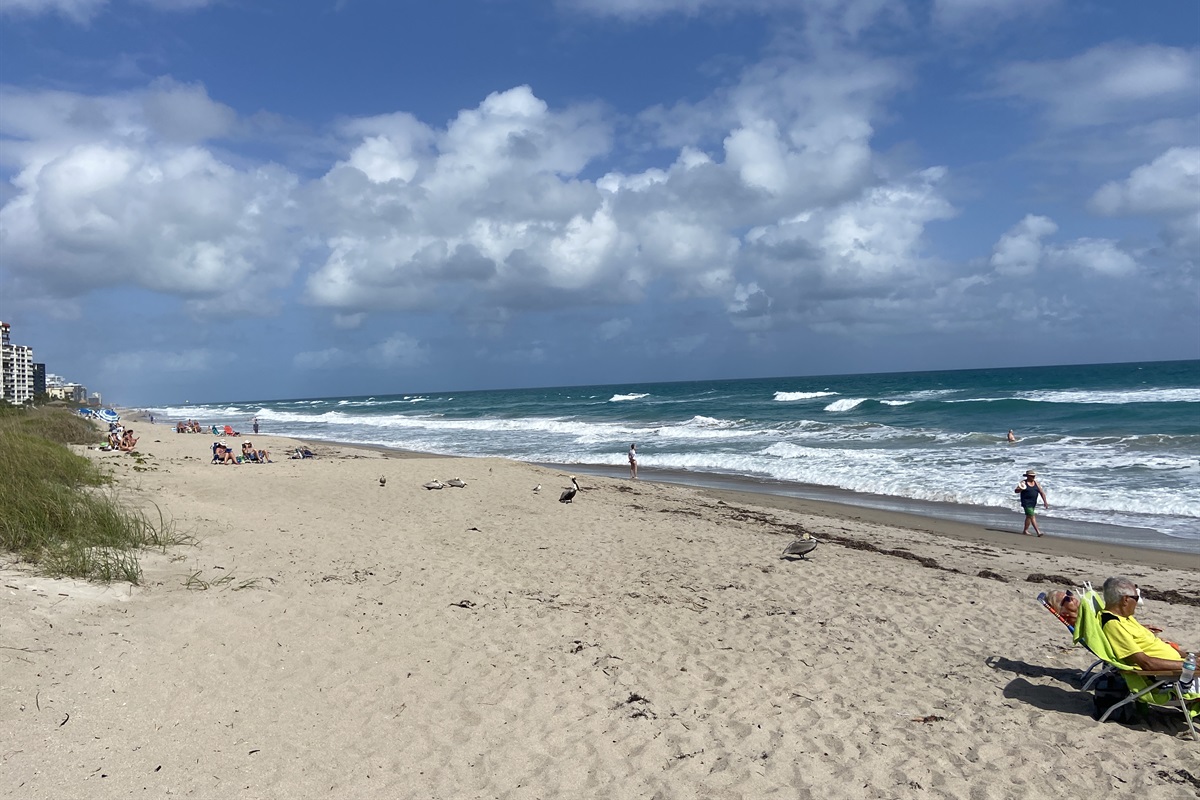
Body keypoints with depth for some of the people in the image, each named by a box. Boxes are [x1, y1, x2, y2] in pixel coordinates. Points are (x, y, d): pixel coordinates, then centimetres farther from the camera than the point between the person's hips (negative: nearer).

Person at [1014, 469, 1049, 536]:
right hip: (1026, 502, -6)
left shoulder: (1036, 483, 6)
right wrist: (1020, 489, -34)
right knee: (1032, 516, -12)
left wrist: (1045, 502, 1)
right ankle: (1038, 532, -16)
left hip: (1033, 503, 6)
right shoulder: (1023, 483, -8)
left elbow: (1041, 492, 6)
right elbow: (1016, 491, -12)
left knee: (1029, 516, 15)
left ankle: (1025, 530, 28)